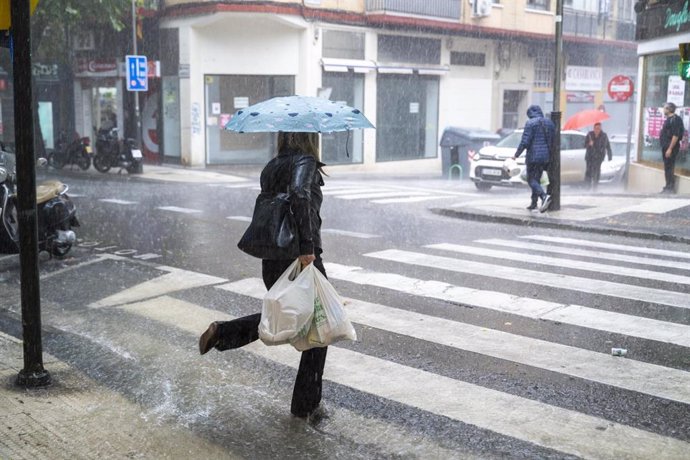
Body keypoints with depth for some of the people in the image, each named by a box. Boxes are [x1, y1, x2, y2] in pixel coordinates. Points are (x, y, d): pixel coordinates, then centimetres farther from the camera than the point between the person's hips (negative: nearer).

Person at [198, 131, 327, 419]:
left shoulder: (270, 168, 9)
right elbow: (299, 195, -32)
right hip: (303, 262, -7)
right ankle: (306, 405, 18)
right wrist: (308, 247, -30)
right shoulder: (305, 162, -13)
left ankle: (222, 332, 14)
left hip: (270, 262, 7)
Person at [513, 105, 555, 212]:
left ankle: (544, 196, -25)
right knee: (537, 179, 16)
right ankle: (534, 203, 19)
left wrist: (516, 154, -6)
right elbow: (553, 140, 14)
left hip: (533, 156, -7)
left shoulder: (530, 123, -9)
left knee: (531, 179, -3)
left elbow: (525, 141, -15)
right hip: (546, 156, 7)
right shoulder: (549, 123, 12)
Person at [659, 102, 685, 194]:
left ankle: (671, 188, -5)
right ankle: (668, 187, 20)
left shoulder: (675, 119, -15)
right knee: (667, 168, 13)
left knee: (669, 168, -8)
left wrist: (670, 149, -25)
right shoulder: (668, 119, 15)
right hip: (666, 146, 10)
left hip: (671, 147, -10)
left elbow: (676, 136, -22)